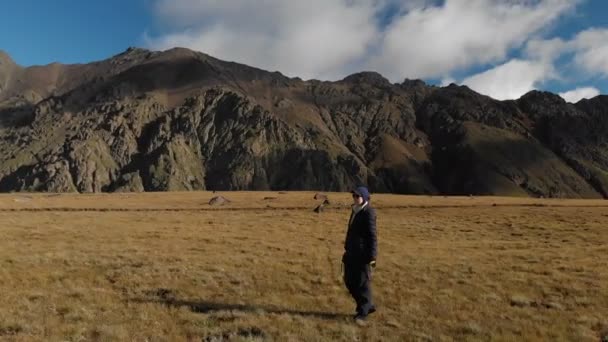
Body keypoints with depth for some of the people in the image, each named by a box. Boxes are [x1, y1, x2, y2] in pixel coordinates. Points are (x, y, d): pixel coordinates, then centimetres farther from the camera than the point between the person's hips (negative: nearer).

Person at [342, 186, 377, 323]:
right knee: (349, 281, 13)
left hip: (363, 253, -9)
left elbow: (372, 235, -16)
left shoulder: (368, 212, -13)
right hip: (352, 252, 9)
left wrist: (372, 256, -18)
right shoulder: (355, 211, 14)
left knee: (362, 283, -1)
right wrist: (347, 248, 22)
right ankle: (368, 305, 28)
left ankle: (363, 312, 12)